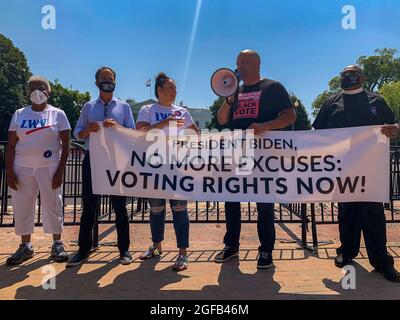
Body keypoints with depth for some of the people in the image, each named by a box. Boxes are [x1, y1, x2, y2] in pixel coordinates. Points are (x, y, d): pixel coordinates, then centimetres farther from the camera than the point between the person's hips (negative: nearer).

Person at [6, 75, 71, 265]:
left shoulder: (58, 114, 2)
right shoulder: (19, 114, 9)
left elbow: (66, 145, -2)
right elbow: (11, 145, 7)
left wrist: (60, 171, -9)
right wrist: (9, 171, -1)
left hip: (49, 167, -3)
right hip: (22, 167, 3)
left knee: (52, 205, 0)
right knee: (22, 206, 5)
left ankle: (57, 244, 14)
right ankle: (25, 246, 20)